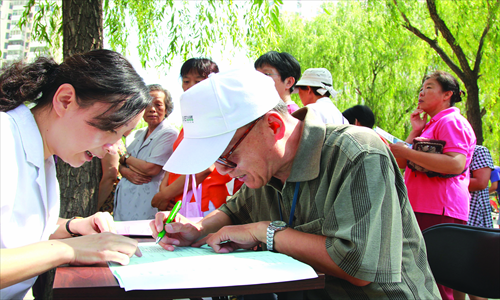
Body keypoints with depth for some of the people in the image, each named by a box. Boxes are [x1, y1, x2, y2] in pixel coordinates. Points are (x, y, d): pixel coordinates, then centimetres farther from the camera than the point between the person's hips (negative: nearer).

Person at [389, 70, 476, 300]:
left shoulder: (451, 122, -5)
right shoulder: (432, 125, 24)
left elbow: (456, 164, -23)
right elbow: (401, 164, 20)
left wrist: (407, 151, -19)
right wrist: (415, 131, 13)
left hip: (438, 212, -10)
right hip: (422, 209, 10)